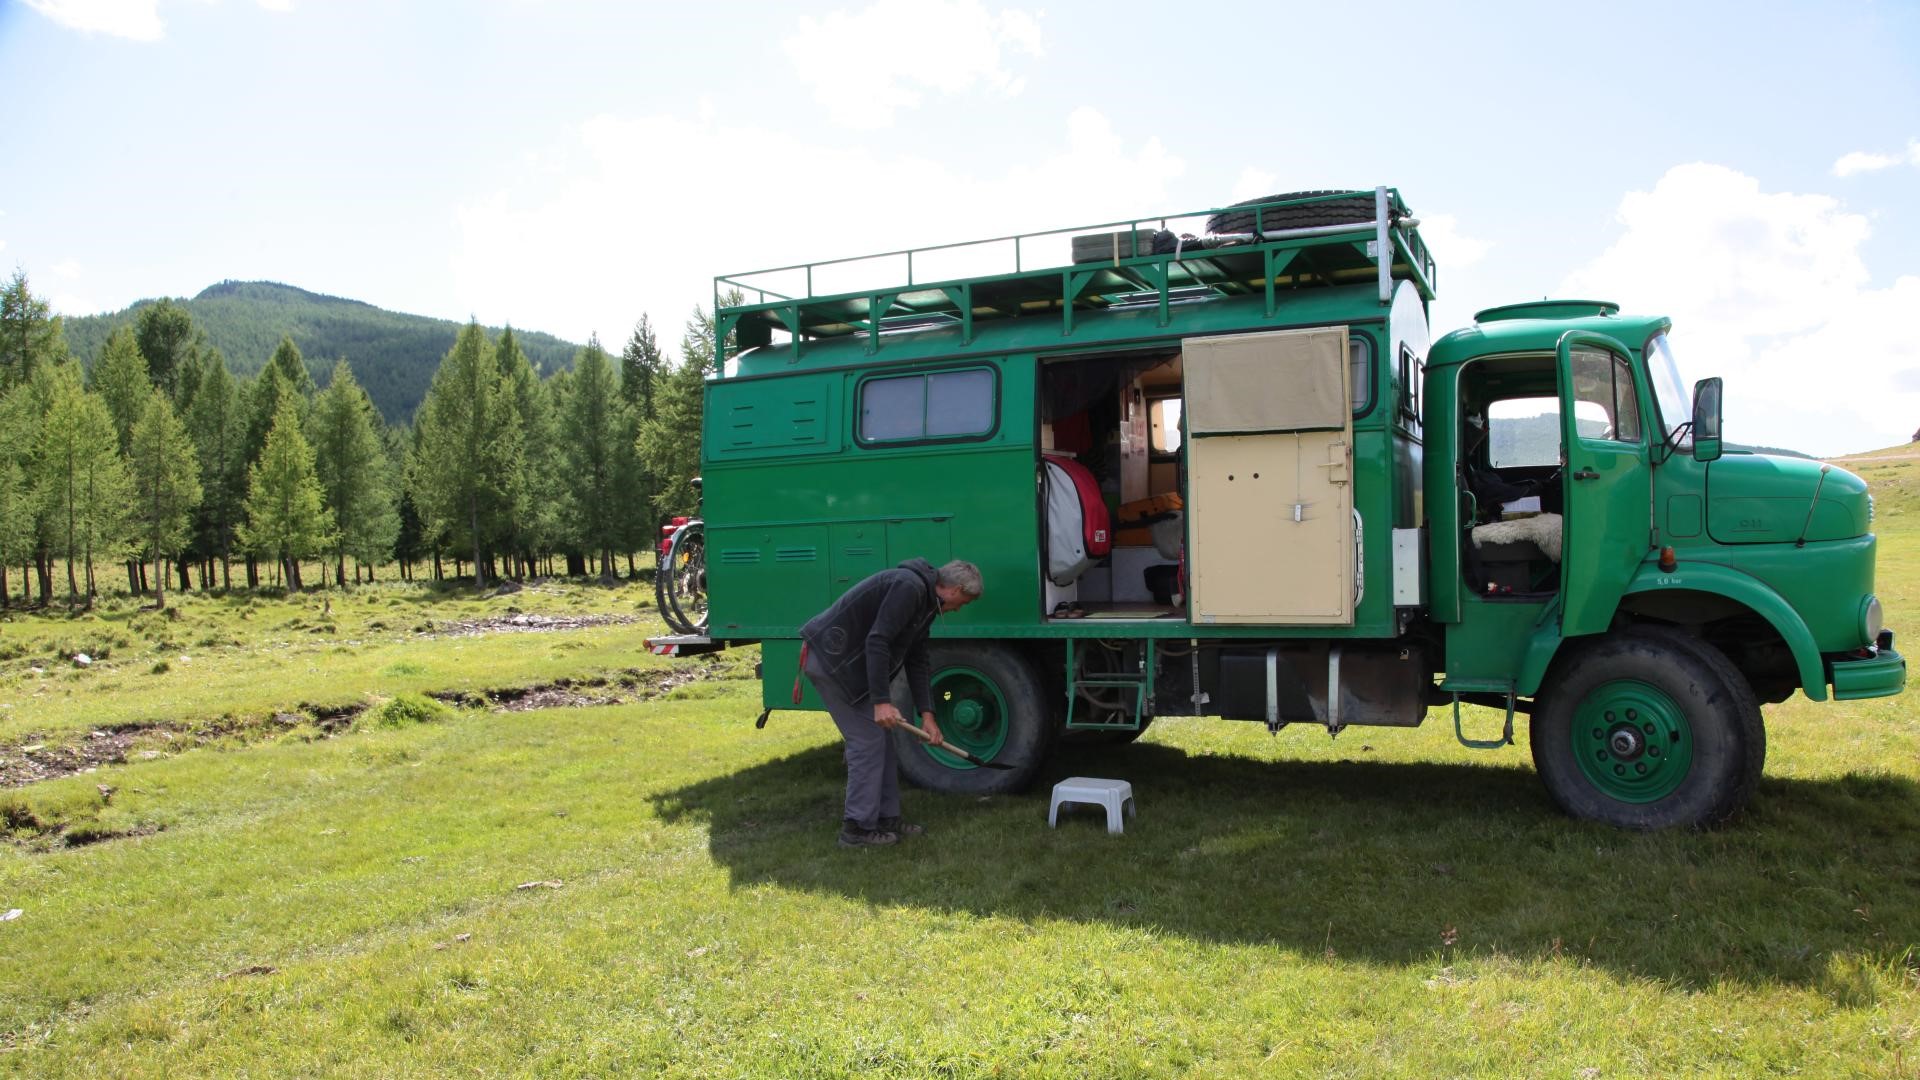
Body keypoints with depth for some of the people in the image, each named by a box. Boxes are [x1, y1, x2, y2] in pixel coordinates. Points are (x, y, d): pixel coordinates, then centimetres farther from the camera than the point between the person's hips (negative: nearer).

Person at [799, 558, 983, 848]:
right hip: (830, 658, -10)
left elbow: (916, 661, 15)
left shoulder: (926, 603, 12)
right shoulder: (909, 587, -20)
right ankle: (857, 828, 3)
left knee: (881, 739, 12)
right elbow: (877, 641, -27)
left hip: (851, 661, 10)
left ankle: (886, 818, 20)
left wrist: (926, 714, 8)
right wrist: (882, 701, -27)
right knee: (867, 741, -6)